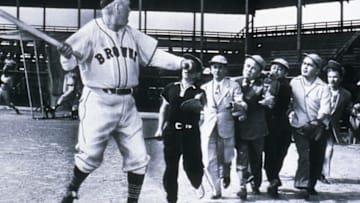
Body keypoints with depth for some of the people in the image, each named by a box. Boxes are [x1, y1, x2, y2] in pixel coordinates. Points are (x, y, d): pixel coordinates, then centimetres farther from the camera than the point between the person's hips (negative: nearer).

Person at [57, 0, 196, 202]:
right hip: (99, 102, -5)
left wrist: (179, 61, -5)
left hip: (127, 103, 6)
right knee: (91, 154, -10)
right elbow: (69, 63, -14)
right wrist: (67, 55, -36)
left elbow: (154, 55, 10)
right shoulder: (91, 31, -8)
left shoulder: (132, 34, 9)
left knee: (138, 157, 5)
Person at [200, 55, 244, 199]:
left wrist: (239, 106, -28)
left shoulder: (233, 86, 3)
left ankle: (225, 175, 42)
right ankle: (216, 190, 7)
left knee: (225, 157, 9)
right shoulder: (205, 88, 12)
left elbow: (240, 104, -7)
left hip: (226, 127, -1)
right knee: (211, 161, -3)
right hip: (209, 128, 2)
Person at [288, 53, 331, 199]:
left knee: (317, 159, 7)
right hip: (299, 127, -1)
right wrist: (290, 112, -7)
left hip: (318, 128, 1)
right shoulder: (294, 82, 2)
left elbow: (325, 109, -13)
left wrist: (316, 121, -26)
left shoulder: (323, 87, -3)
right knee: (304, 155, -15)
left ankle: (311, 186, 23)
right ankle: (303, 186, -19)